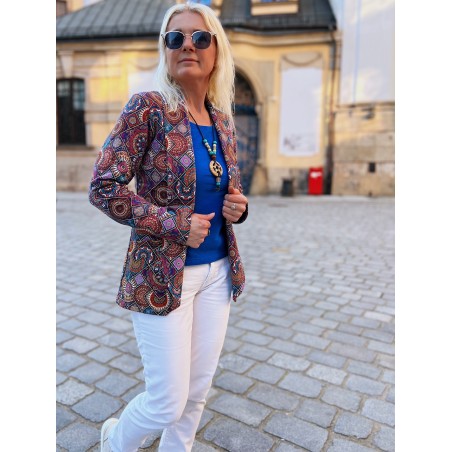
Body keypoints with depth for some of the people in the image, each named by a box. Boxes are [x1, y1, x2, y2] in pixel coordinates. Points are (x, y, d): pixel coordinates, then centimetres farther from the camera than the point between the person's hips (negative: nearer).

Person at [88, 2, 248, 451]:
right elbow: (103, 187, -14)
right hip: (162, 272, -5)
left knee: (197, 393, 17)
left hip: (218, 271, 6)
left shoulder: (222, 119, 8)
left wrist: (237, 206, -4)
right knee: (168, 402, 6)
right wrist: (176, 225, -18)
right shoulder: (148, 108, -11)